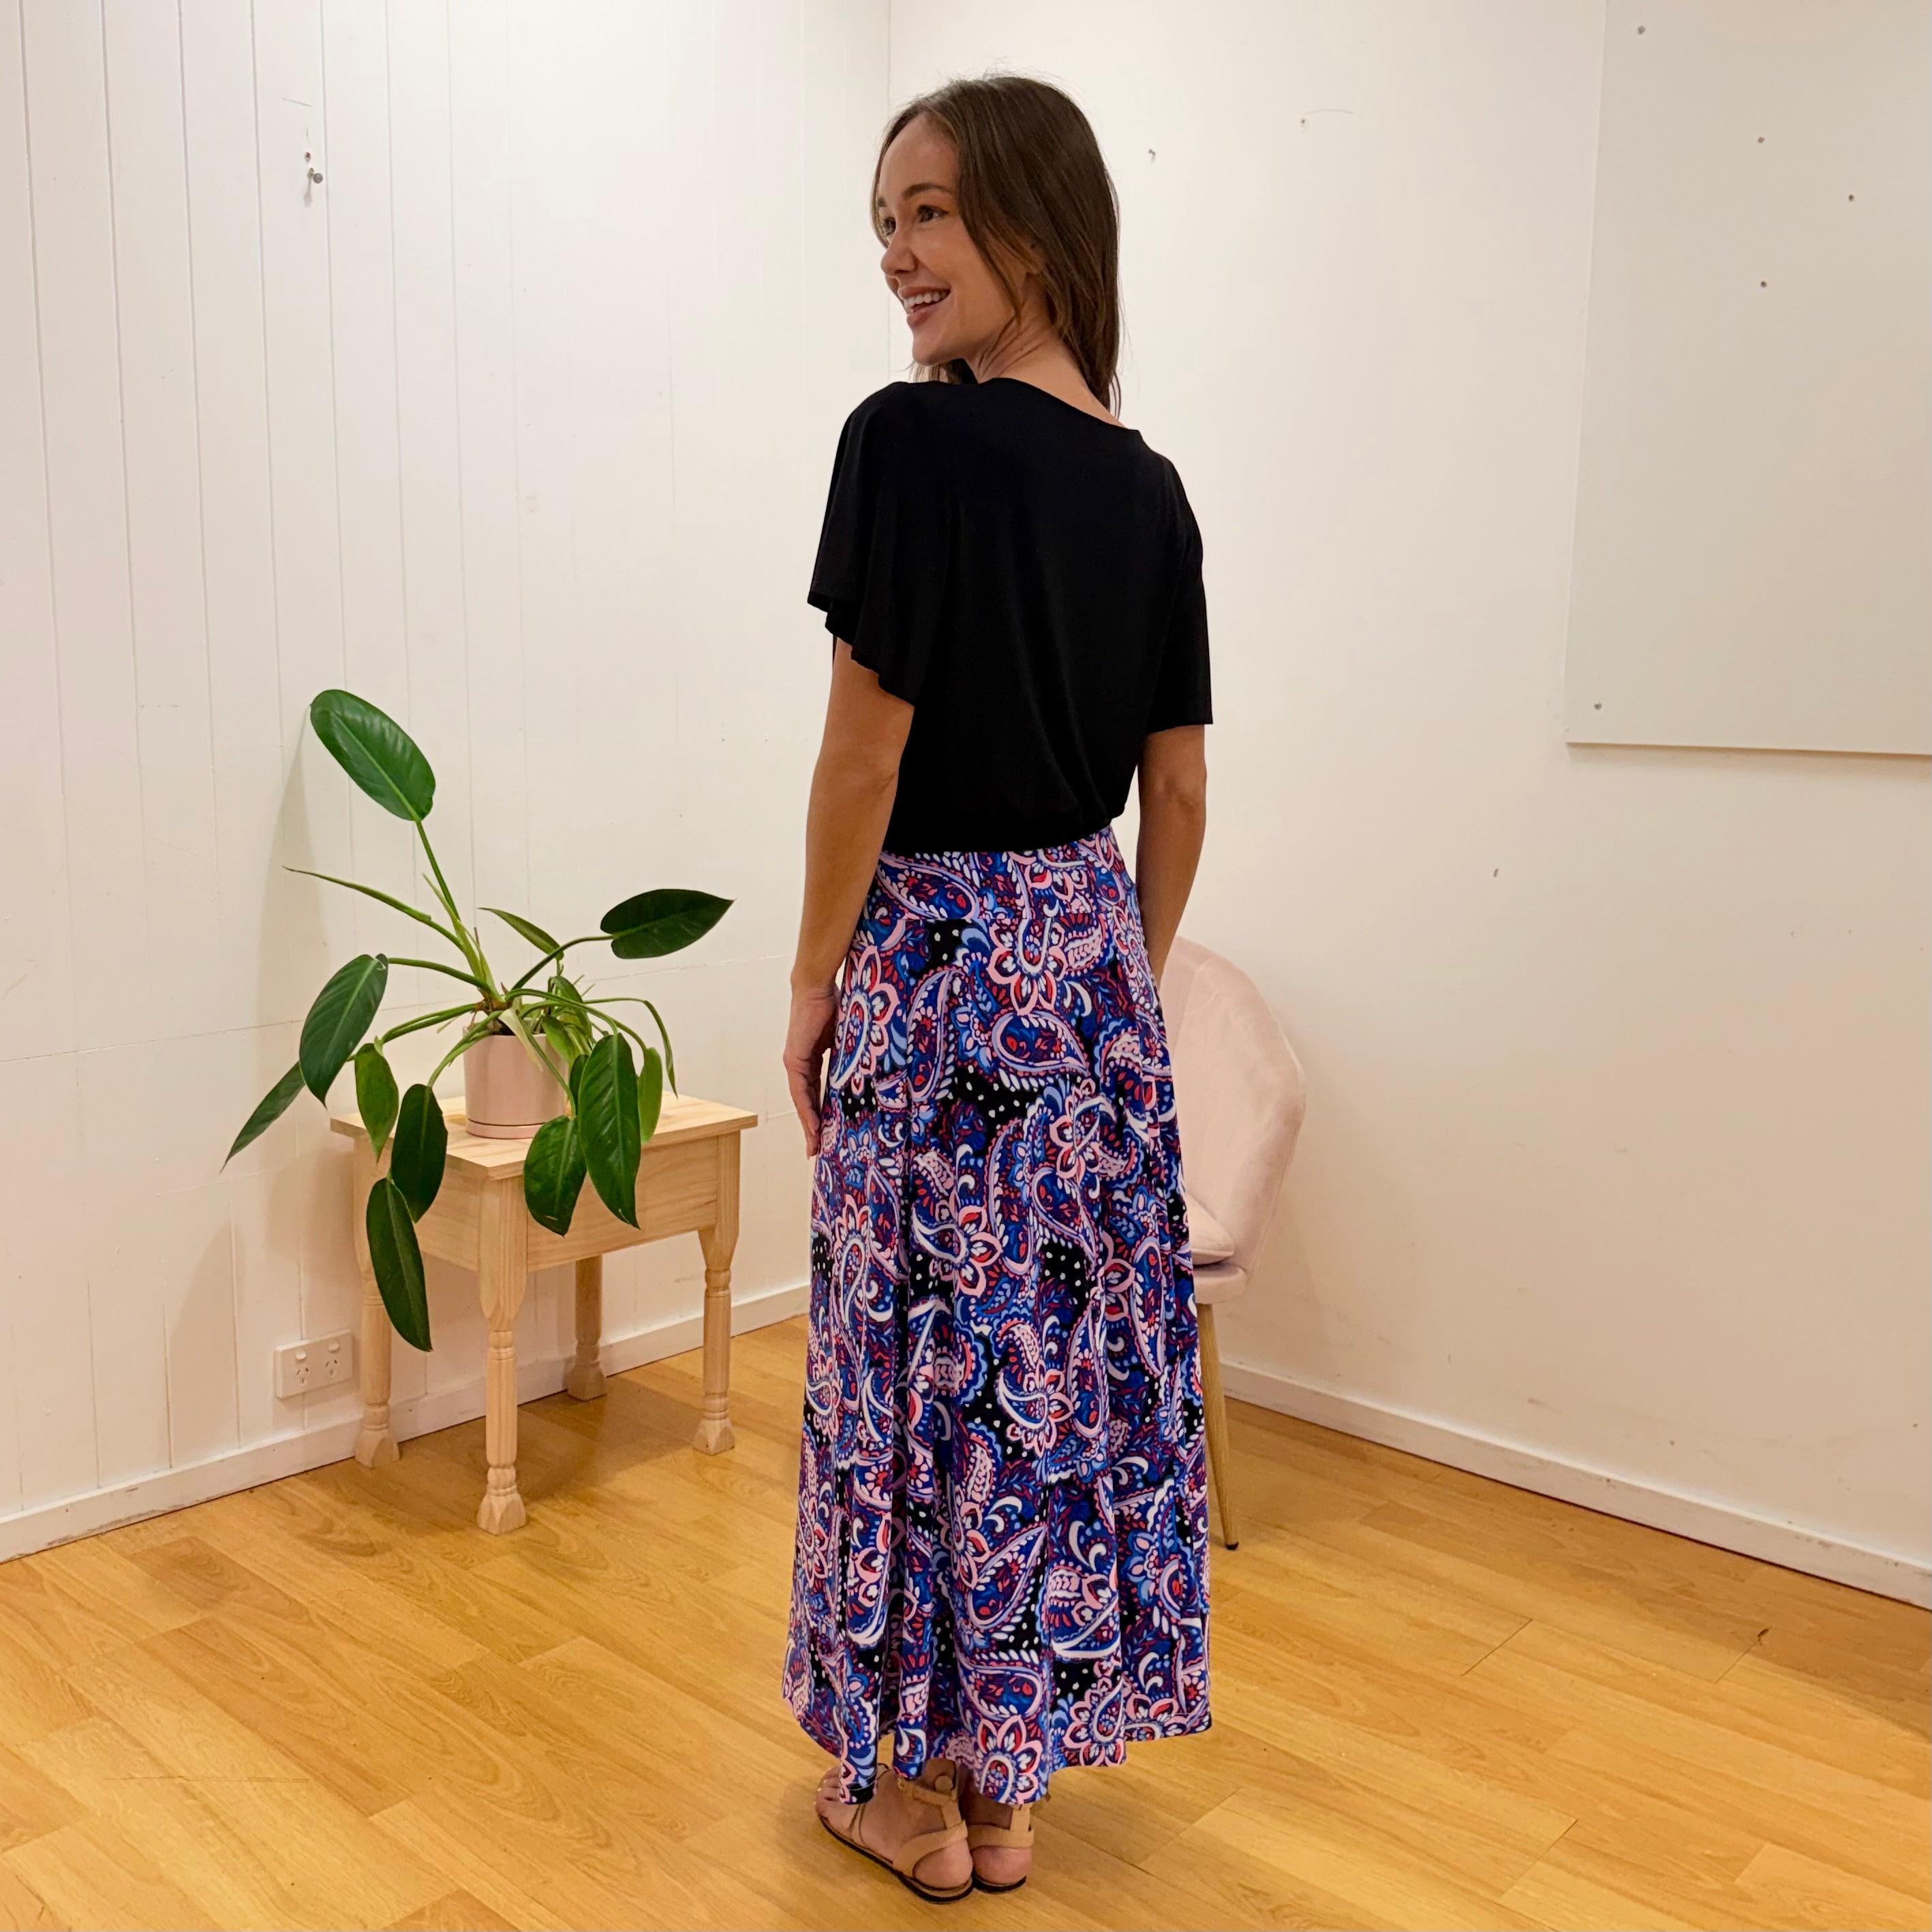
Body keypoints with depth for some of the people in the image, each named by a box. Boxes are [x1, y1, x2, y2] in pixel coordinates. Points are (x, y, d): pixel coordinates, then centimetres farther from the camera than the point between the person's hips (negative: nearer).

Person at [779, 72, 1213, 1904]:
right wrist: (1124, 984, 18)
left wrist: (813, 983, -3)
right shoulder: (1148, 484, 7)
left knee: (927, 1354, 6)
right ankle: (1010, 1777, 30)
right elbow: (1178, 797, 8)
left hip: (937, 959, -6)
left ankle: (920, 1787, 24)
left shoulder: (914, 438, -13)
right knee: (1075, 1342, 12)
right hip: (1094, 957, 7)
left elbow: (866, 749, -14)